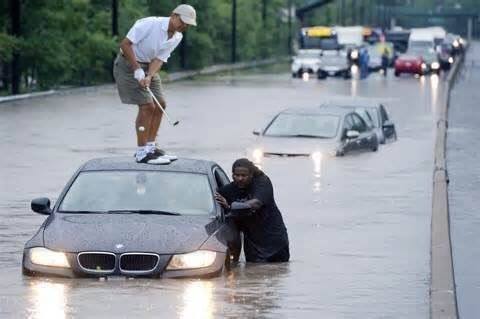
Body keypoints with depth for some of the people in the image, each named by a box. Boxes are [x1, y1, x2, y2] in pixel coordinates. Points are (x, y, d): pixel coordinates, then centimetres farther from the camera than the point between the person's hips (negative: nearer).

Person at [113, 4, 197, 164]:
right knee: (147, 106, -15)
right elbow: (125, 44, -24)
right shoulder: (149, 24, -25)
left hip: (148, 67, 9)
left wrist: (149, 76, -26)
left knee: (160, 104, 7)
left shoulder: (177, 37, -2)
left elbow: (160, 59, -8)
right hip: (128, 64, -8)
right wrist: (137, 70, -26)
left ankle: (150, 147, 18)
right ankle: (141, 153, -11)